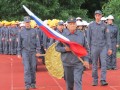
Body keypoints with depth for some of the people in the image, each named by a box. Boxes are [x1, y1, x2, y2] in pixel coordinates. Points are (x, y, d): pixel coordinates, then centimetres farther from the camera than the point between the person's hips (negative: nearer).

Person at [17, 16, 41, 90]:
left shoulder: (34, 31, 3)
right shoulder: (21, 32, 3)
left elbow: (37, 41, 3)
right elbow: (19, 43, 7)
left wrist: (38, 51, -3)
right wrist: (19, 53, 4)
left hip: (33, 51, 1)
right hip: (25, 51, -1)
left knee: (33, 68, 6)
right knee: (27, 68, -9)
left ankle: (33, 83, 17)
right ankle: (27, 84, -9)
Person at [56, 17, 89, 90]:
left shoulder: (81, 35, 5)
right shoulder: (63, 35, 1)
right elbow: (57, 47, 3)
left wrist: (86, 60, 0)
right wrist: (65, 49, -16)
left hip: (78, 63, -1)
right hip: (67, 62, 1)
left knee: (78, 81, -10)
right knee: (69, 82, 13)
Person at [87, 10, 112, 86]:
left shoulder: (104, 25, 5)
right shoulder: (91, 25, 3)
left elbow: (108, 37, 4)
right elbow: (88, 37, 6)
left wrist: (109, 48, 0)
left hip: (103, 47, 0)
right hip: (94, 47, 0)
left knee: (104, 63, -7)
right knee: (94, 65, 4)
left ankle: (103, 80, -5)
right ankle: (95, 80, 12)